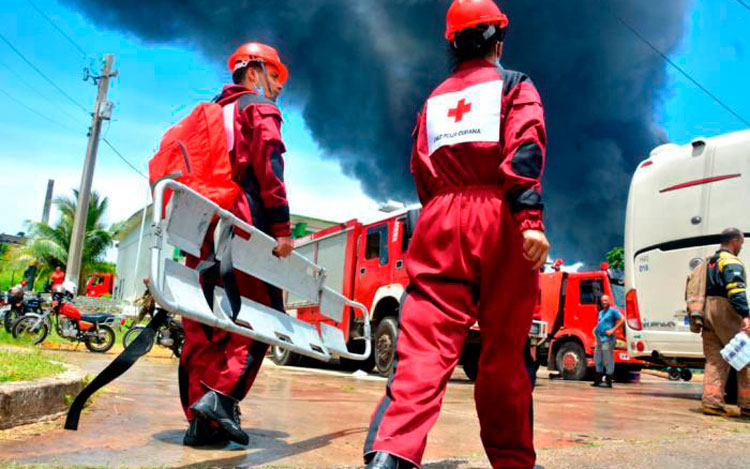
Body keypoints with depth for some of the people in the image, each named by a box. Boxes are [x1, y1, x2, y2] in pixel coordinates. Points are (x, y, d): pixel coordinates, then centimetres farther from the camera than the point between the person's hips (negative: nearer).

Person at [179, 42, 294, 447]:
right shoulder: (259, 108, 5)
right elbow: (268, 167, -10)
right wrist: (282, 228, -14)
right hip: (242, 224, -7)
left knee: (204, 322, 5)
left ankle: (200, 420, 6)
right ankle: (221, 396, -15)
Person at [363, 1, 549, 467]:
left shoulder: (435, 100, 23)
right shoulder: (514, 85, 10)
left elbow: (421, 171, 18)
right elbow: (524, 148, -8)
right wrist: (531, 218, -17)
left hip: (440, 223, 3)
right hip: (498, 221, -3)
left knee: (425, 343, -7)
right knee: (504, 352, 5)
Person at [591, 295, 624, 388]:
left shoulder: (613, 311, -4)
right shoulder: (601, 312, 21)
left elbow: (622, 320, -14)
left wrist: (613, 330, -17)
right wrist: (596, 329, 16)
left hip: (607, 339, -9)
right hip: (599, 339, 9)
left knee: (608, 361, -5)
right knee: (598, 360, 12)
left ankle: (608, 382, 0)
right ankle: (598, 381, 19)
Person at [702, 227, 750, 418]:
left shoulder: (709, 262, 21)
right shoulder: (731, 262, -7)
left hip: (708, 310, 9)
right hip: (725, 311, -8)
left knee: (715, 359, 8)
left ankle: (711, 402, 3)